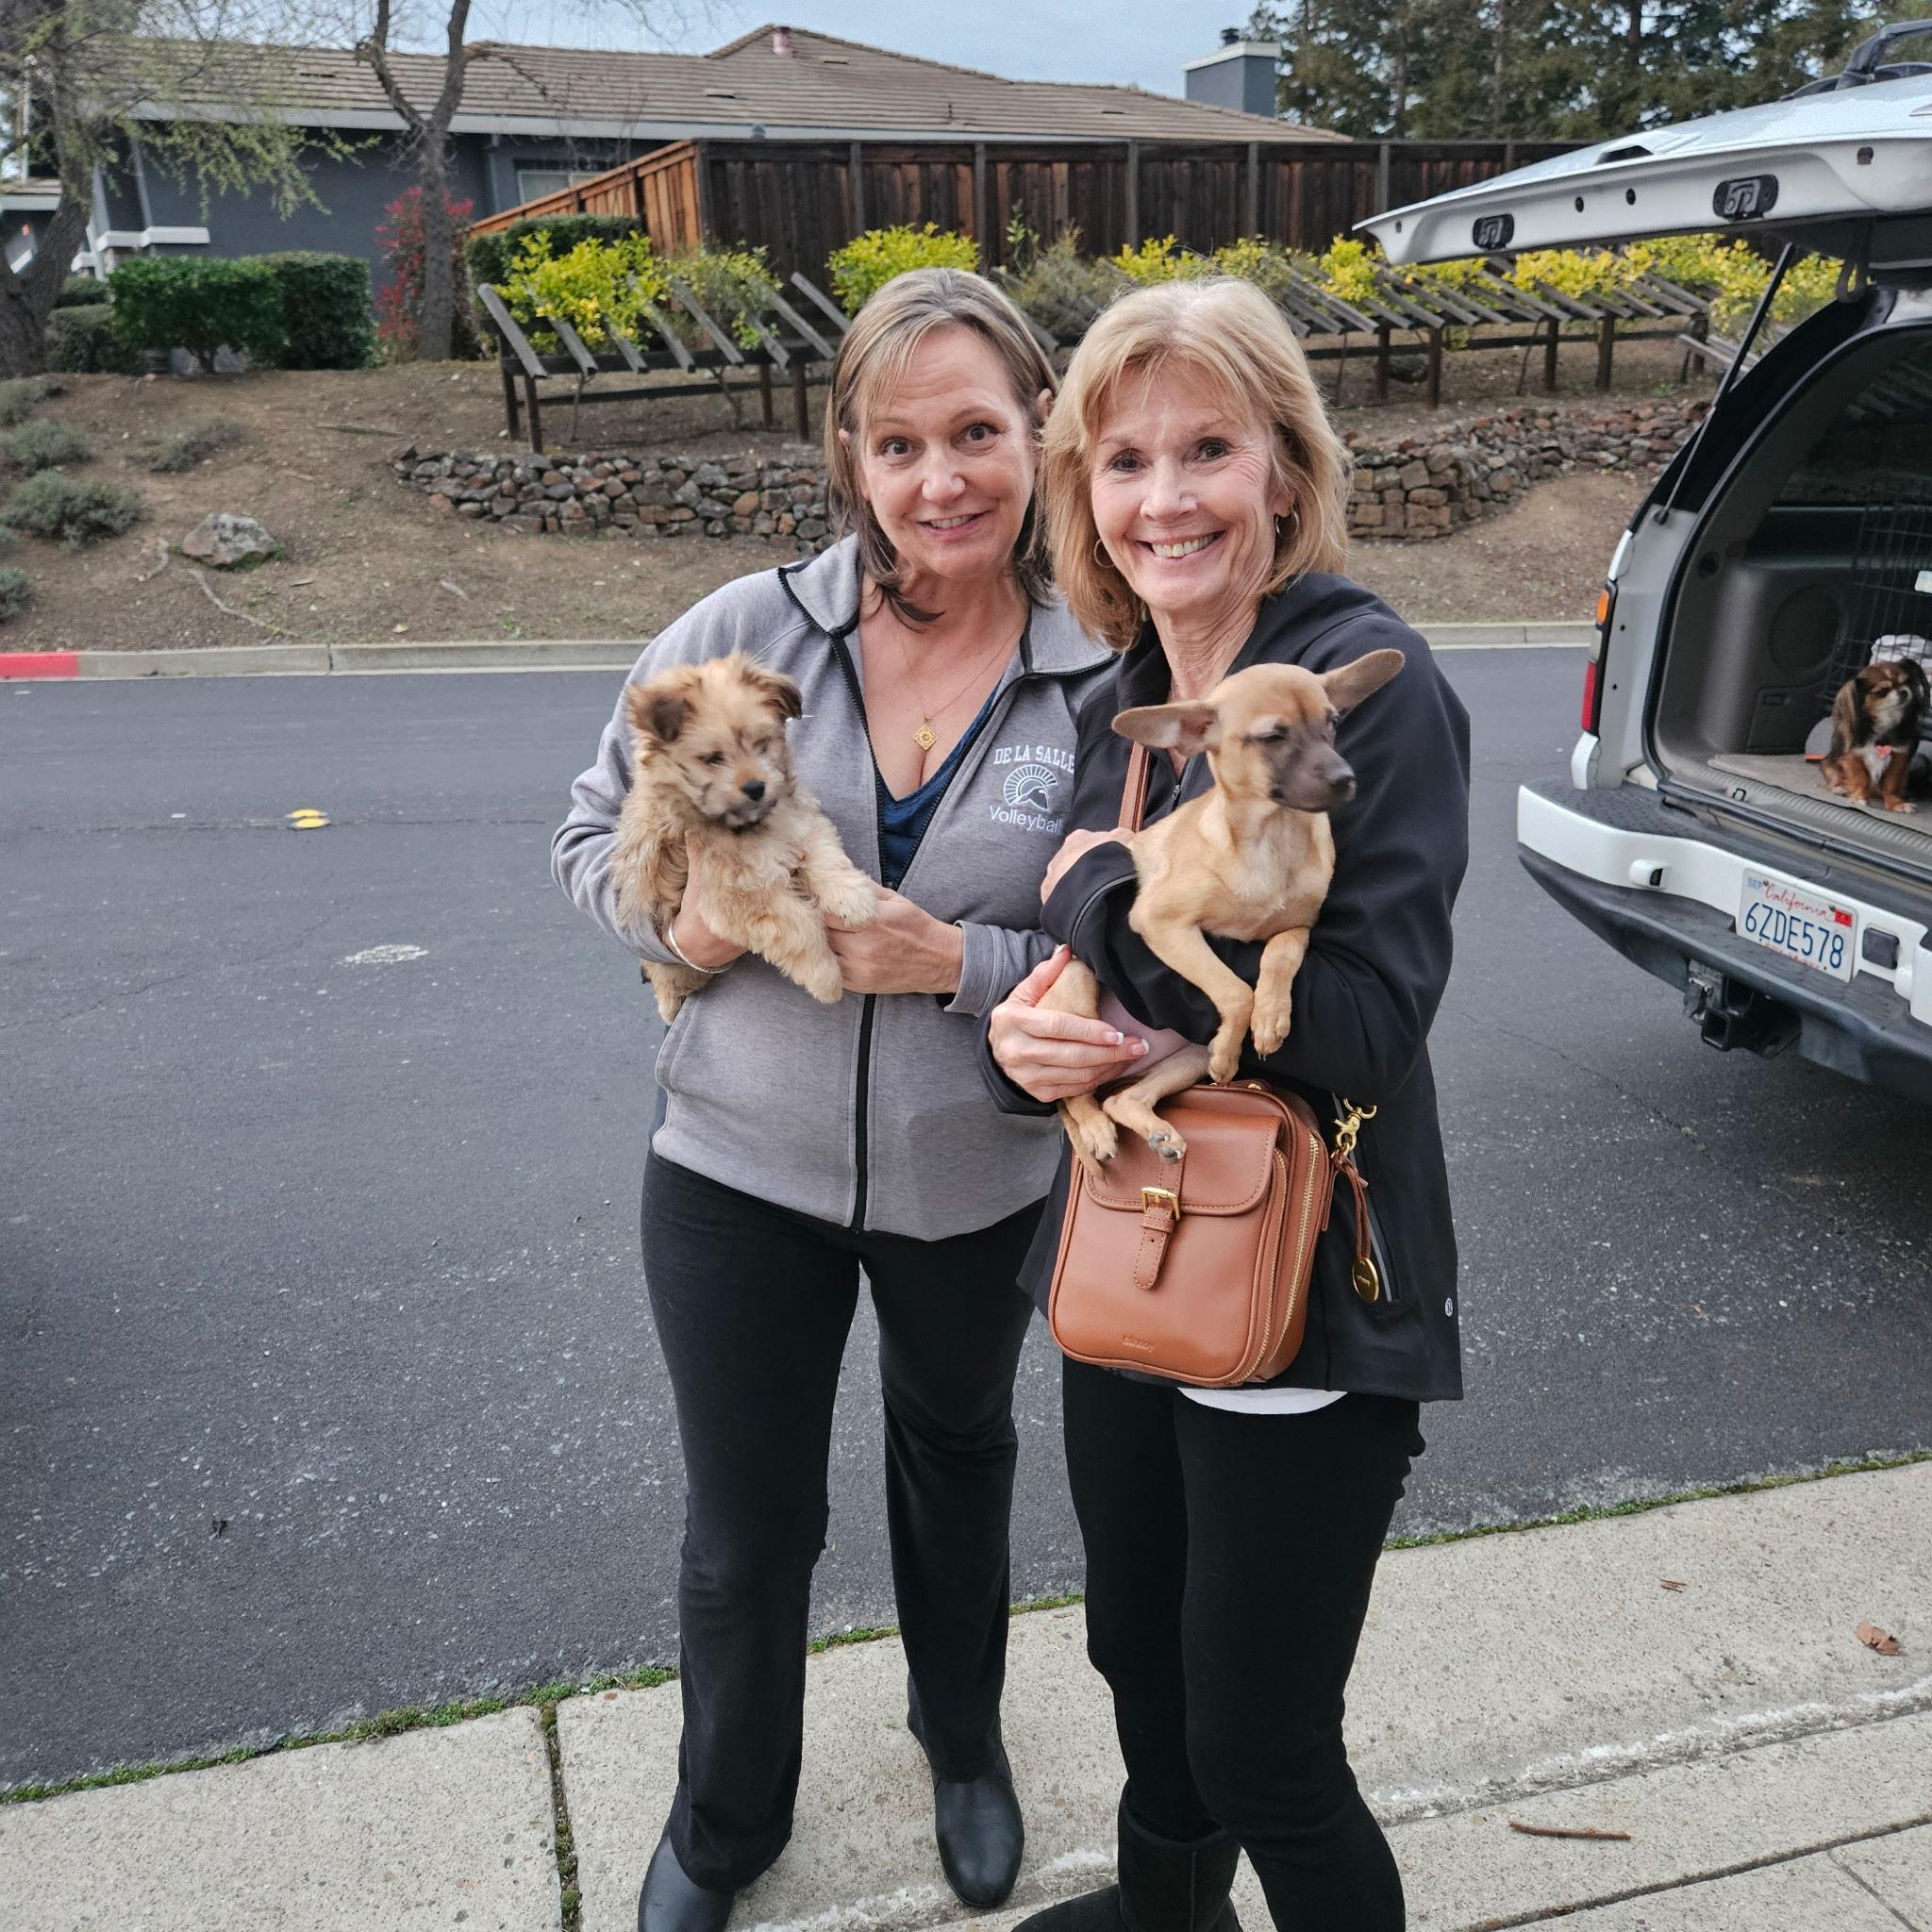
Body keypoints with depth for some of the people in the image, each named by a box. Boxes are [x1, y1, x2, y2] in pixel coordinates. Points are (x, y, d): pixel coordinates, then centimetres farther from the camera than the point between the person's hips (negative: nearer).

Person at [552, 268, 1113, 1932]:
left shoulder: (1104, 685, -12)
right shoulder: (748, 631, -11)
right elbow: (596, 829, 0)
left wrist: (960, 961, -25)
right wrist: (674, 918, -21)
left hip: (975, 1187, 1)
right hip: (737, 1172, 0)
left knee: (958, 1465, 27)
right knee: (744, 1533, 14)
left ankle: (964, 1738, 58)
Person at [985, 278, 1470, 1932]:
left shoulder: (1371, 681, -17)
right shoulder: (1120, 706, 5)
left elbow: (1367, 1025, -24)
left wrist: (1106, 897, -19)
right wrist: (1028, 1034, -12)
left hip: (1302, 1312, -7)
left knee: (1263, 1758, 8)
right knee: (1143, 1664, 26)